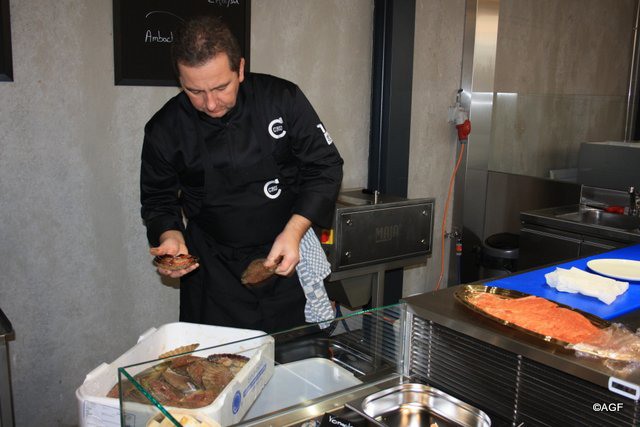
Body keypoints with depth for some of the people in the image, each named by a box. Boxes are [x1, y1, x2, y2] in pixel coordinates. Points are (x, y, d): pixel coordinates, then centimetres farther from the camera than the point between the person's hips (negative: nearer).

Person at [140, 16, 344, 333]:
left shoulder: (283, 99, -13)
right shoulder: (165, 129, -9)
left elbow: (325, 167, -7)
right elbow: (159, 200, 4)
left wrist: (293, 232, -18)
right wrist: (171, 235, -17)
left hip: (286, 259, 0)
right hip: (212, 271, 0)